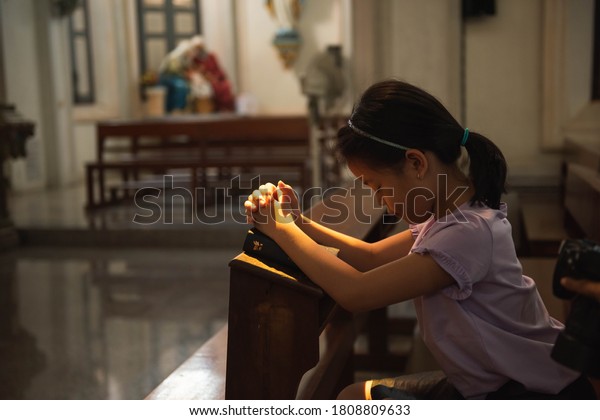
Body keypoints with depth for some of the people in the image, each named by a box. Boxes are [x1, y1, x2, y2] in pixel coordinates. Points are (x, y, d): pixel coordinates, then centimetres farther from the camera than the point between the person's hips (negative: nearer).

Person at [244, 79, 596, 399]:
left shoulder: (469, 233, -29)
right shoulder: (449, 215, 0)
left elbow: (356, 292, -27)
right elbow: (374, 257, 9)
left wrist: (281, 228, -15)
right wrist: (300, 223, -4)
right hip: (485, 386, 9)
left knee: (363, 400, -15)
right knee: (354, 397, 6)